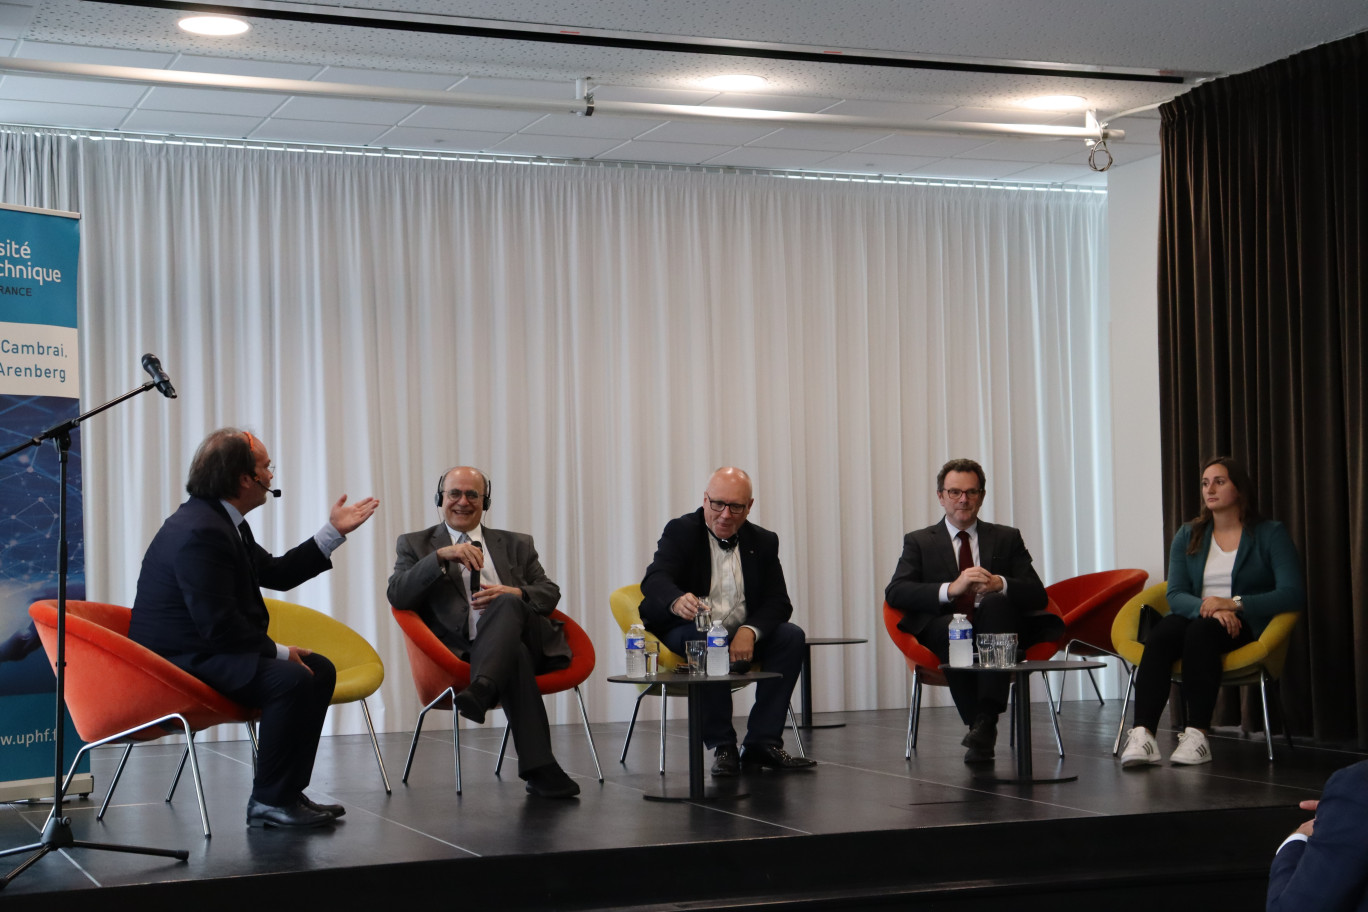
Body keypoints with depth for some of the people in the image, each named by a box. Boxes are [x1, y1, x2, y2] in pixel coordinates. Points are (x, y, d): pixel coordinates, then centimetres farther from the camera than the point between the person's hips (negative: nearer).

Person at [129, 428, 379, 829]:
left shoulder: (223, 521, 11)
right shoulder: (199, 532, -23)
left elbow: (276, 573, 20)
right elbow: (219, 626, -26)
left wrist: (334, 532, 19)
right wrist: (279, 652, -16)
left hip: (210, 649, 11)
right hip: (180, 660, -11)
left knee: (320, 670, 8)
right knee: (291, 680, -28)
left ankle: (287, 791, 10)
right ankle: (268, 802, -15)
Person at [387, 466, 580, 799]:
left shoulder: (516, 544, 28)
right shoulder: (416, 544, 20)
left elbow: (550, 593, 16)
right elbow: (397, 596, 1)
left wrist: (515, 594, -7)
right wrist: (441, 556, -12)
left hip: (533, 641, 2)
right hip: (472, 651, -2)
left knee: (507, 605, -34)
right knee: (516, 657, -39)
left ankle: (481, 690, -55)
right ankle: (539, 769, -43)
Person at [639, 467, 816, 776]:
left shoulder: (763, 542, 6)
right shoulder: (681, 531, -5)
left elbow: (778, 602, -2)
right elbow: (654, 581, -23)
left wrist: (750, 631, -24)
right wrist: (677, 601, -48)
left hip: (744, 637, 4)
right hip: (686, 631, -4)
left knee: (792, 636, -21)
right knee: (704, 640, -36)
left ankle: (761, 744, -21)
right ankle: (721, 746, -27)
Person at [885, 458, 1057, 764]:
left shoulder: (1007, 538, 22)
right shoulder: (919, 542, 19)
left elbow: (1038, 597, 10)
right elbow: (895, 592, 1)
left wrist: (1000, 584, -12)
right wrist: (951, 589, -15)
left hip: (997, 628, 1)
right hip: (945, 635, -1)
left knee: (995, 602, -33)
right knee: (949, 626, -36)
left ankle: (986, 719, -40)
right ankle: (981, 728, -31)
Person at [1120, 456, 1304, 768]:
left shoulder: (1270, 534, 6)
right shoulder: (1188, 536, 17)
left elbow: (1292, 594, -7)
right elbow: (1175, 595, 6)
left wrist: (1234, 604, -18)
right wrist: (1210, 608, -17)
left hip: (1248, 623, -3)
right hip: (1195, 615, 3)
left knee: (1201, 632, -38)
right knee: (1159, 635, -33)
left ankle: (1197, 732, -43)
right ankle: (1142, 733, -48)